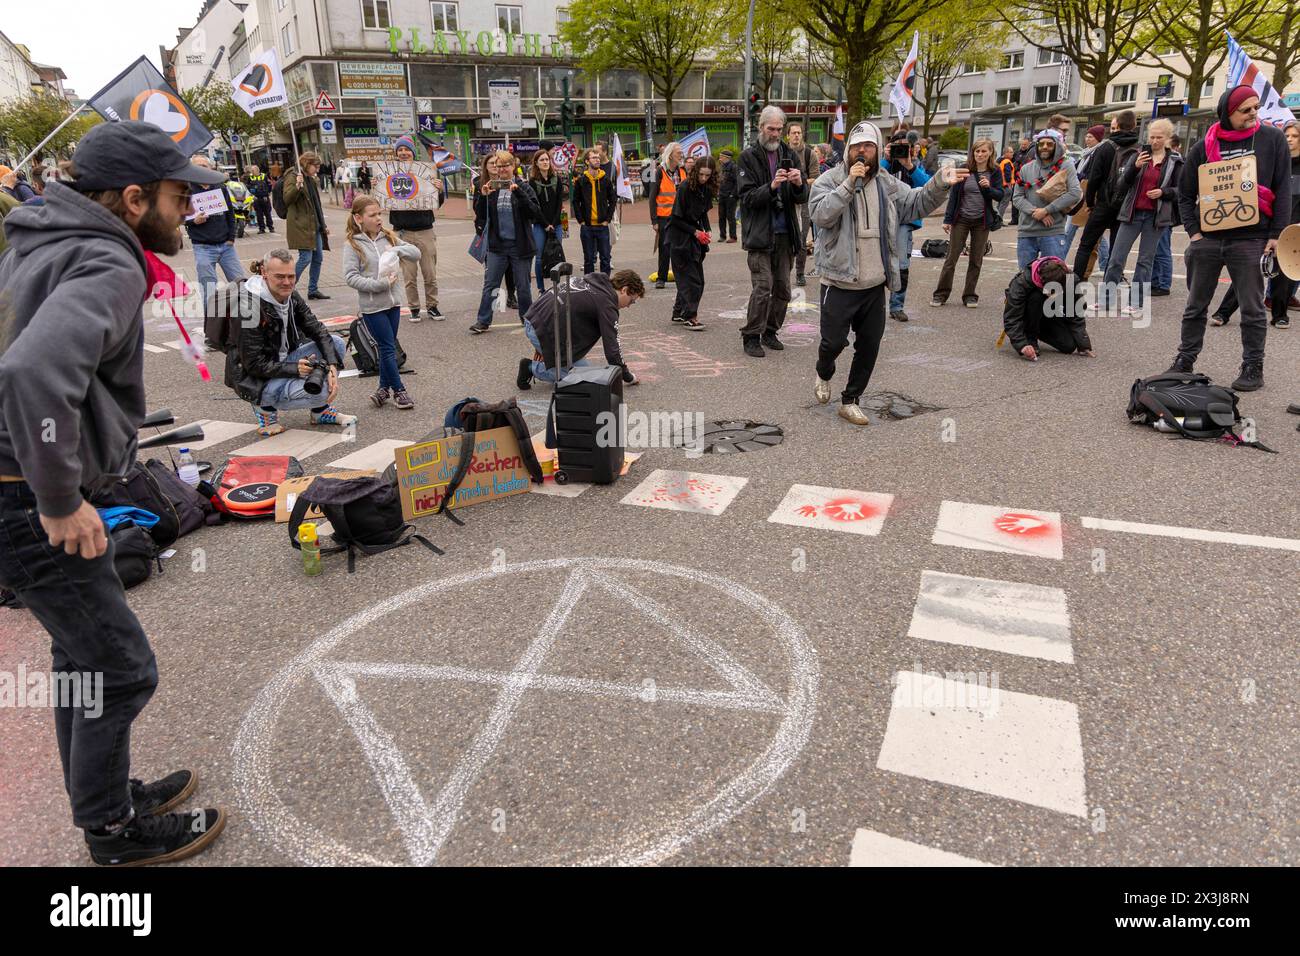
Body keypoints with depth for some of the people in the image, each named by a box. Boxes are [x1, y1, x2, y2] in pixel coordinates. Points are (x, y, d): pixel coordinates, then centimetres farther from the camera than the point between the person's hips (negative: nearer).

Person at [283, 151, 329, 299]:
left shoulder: (310, 179, 20)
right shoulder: (293, 177, -7)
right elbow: (287, 199, -18)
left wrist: (323, 224, 25)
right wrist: (297, 186, -34)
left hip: (314, 226, 9)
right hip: (301, 225, -9)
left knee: (318, 258, 8)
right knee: (306, 258, -12)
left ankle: (313, 290, 18)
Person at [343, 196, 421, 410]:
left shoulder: (389, 237, 7)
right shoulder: (353, 245, -8)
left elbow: (416, 253, 5)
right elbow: (350, 276, -14)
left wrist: (398, 249, -14)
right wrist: (379, 284, -21)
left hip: (393, 301, 5)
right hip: (372, 305, -5)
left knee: (388, 347, 13)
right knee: (388, 348, -1)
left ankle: (384, 388, 25)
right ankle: (398, 390, 10)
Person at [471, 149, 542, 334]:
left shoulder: (523, 187, -2)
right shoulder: (491, 187, 6)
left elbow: (536, 213, -13)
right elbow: (480, 215, 5)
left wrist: (519, 193, -22)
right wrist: (483, 197, -11)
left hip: (520, 245, -2)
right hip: (497, 244, 2)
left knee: (523, 285, 7)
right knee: (490, 284, 2)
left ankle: (527, 318, 23)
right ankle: (483, 321, 7)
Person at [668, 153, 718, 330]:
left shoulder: (707, 189, 4)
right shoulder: (685, 188, -15)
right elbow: (677, 218, -13)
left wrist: (706, 230, -2)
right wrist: (696, 232, -17)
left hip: (696, 237, 7)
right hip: (681, 237, -7)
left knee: (697, 278, 8)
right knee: (690, 277, -11)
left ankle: (679, 312, 19)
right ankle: (690, 316, -8)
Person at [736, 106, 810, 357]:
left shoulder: (788, 155, 12)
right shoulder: (748, 157, 0)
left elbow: (803, 198, 7)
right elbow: (746, 197, -9)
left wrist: (799, 184, -15)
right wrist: (771, 186, -24)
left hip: (785, 233, 5)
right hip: (759, 233, -5)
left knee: (782, 288, 7)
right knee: (762, 287, -11)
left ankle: (770, 331, 21)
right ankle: (751, 336, -1)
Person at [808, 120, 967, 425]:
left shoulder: (888, 185, 9)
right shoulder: (829, 180, -5)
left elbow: (918, 202, 9)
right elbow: (821, 215, -20)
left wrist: (939, 184, -8)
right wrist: (849, 183, -24)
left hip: (875, 286, 5)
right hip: (839, 283, -5)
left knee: (869, 347, 8)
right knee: (833, 341, 0)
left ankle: (850, 401, 22)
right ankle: (824, 375, 35)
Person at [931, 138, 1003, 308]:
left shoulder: (994, 173, 0)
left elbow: (1000, 196, -2)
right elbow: (953, 195, 0)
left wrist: (988, 187, -22)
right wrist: (948, 219, -3)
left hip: (981, 221, 1)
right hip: (961, 219, -1)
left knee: (976, 260, 7)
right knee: (951, 257, -1)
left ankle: (969, 295, 15)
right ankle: (941, 293, 6)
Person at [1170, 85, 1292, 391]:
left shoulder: (1272, 139, 2)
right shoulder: (1205, 145, 5)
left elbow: (1283, 190, 1)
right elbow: (1185, 193, 10)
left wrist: (1276, 234, -6)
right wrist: (1193, 231, -1)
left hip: (1251, 239, -2)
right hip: (1207, 238, 2)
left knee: (1252, 309, 3)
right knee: (1195, 306, 10)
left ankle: (1253, 368, 11)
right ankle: (1185, 361, 20)